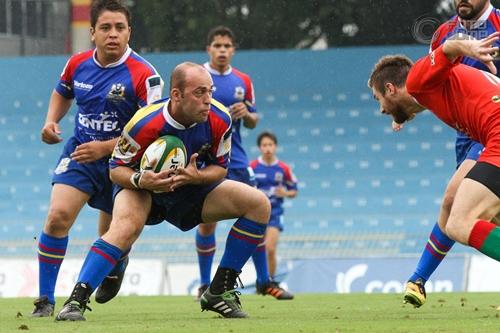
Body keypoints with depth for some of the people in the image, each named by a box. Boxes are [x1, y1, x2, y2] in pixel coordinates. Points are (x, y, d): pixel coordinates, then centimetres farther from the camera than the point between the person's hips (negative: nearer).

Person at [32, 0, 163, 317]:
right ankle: (45, 299, -13)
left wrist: (106, 148, -27)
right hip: (79, 152, 2)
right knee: (58, 215, -21)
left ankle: (117, 267, 51)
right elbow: (63, 93, 22)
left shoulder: (144, 75, -18)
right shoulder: (78, 64, -2)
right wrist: (51, 121, 2)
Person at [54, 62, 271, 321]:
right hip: (143, 189, -5)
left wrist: (197, 176, -30)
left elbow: (220, 168, -7)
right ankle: (76, 301, -36)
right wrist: (139, 180, -41)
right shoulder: (144, 124, -31)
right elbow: (116, 169, -18)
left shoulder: (219, 120, -20)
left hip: (192, 189, 5)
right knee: (126, 227, -38)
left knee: (258, 204, -10)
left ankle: (220, 292, -5)